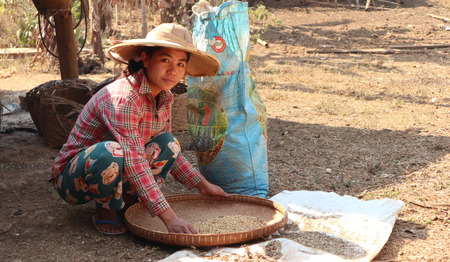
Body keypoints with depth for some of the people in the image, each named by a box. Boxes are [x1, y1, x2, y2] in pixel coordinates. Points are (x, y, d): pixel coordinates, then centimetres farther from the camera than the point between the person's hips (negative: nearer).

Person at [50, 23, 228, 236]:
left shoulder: (164, 99, 0)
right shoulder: (123, 97, -29)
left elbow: (170, 154, 15)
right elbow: (133, 162, -36)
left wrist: (203, 185, 8)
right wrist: (168, 217, -40)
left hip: (112, 172, 8)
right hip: (70, 178, -7)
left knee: (167, 143, -5)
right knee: (109, 151, -37)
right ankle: (106, 209, -9)